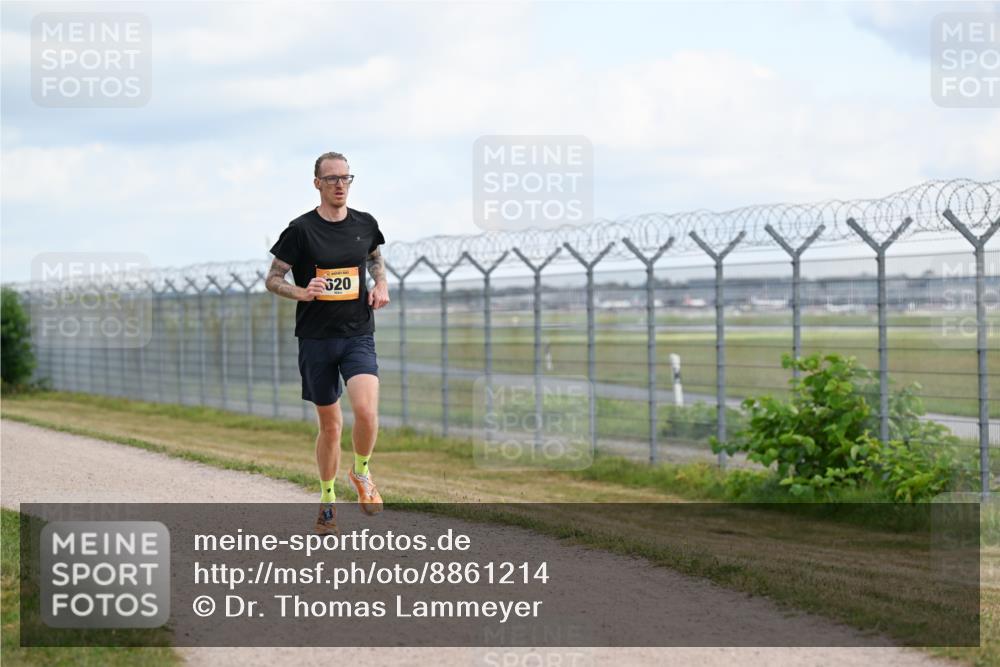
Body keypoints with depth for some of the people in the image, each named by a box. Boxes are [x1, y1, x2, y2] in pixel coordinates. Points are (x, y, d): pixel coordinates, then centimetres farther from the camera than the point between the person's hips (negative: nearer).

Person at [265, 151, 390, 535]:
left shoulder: (365, 225, 4)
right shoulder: (301, 229, -6)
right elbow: (272, 279, 0)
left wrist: (381, 284, 6)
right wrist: (301, 293, -19)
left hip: (358, 335, 1)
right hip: (316, 339, -1)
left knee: (366, 410, -21)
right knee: (330, 424, 7)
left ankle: (362, 473, 9)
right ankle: (328, 500, 26)